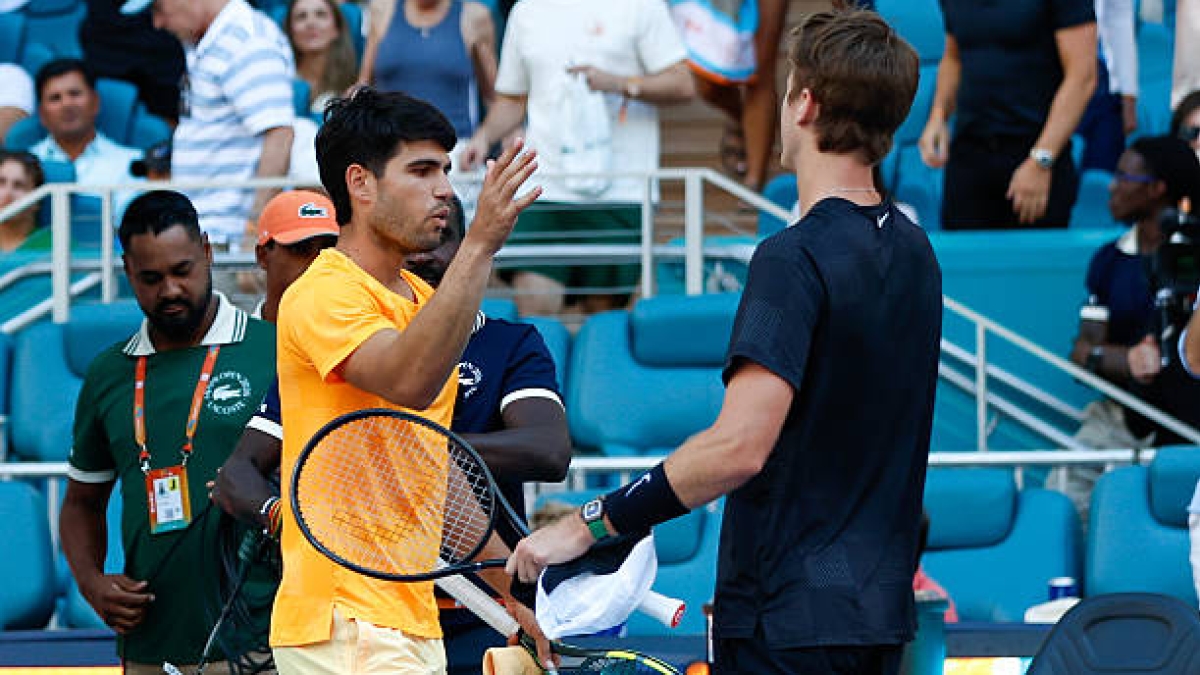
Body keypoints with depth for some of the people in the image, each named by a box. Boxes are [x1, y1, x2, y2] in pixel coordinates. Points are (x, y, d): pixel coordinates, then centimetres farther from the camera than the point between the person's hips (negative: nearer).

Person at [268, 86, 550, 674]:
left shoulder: (422, 300, 18)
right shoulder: (323, 295, -10)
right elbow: (410, 382, -31)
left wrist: (516, 594, 21)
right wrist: (480, 245, -31)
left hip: (413, 620, 9)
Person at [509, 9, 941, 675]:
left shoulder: (795, 257, -17)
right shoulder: (913, 252, 10)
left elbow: (739, 445, -27)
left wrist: (590, 524, -23)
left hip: (790, 619, -9)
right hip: (880, 613, 9)